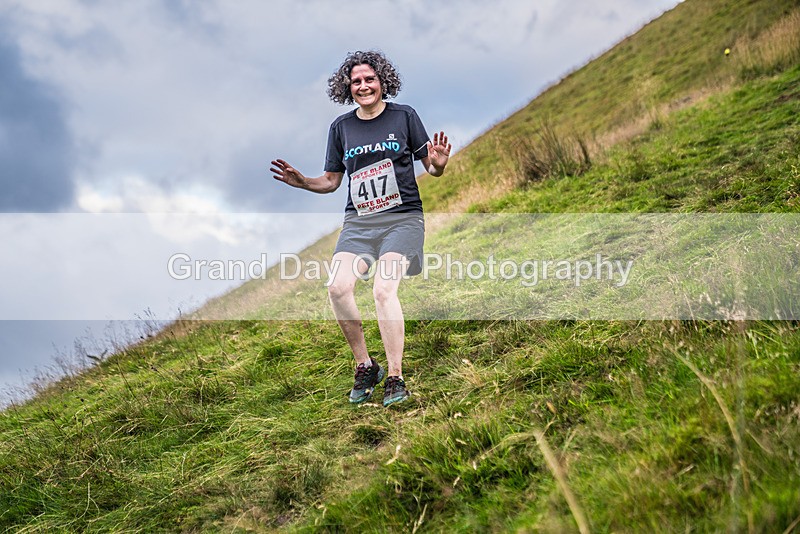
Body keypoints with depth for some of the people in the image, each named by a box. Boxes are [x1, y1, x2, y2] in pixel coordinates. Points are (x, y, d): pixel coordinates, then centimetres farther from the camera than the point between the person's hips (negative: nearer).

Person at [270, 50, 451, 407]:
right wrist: (301, 182, -1)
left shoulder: (403, 116, 3)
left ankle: (395, 378, -11)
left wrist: (439, 164, -17)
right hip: (358, 221, 3)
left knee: (383, 289, -23)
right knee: (338, 286, -19)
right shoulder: (341, 127, 11)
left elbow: (432, 170, 6)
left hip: (402, 217, -3)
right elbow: (331, 181, 17)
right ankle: (365, 367, 0)